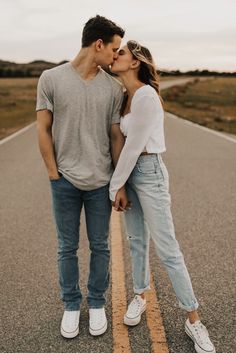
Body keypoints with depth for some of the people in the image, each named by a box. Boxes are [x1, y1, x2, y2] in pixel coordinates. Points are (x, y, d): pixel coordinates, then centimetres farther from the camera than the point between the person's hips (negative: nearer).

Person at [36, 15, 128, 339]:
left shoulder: (113, 88, 0)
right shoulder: (51, 79, -5)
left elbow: (116, 137, 3)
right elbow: (43, 130, -2)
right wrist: (54, 174, -5)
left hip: (100, 183, 2)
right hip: (65, 181, -1)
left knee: (99, 246, 12)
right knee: (68, 248, 12)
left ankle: (97, 303, 32)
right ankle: (71, 304, 31)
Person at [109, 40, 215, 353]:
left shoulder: (146, 95, -18)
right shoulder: (125, 96, 8)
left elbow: (134, 146, -18)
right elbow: (124, 141, 8)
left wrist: (114, 187, -11)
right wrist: (118, 183, 2)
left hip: (149, 172, -8)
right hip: (129, 172, 8)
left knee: (167, 249, -3)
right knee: (136, 240, 17)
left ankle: (193, 319, 11)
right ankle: (141, 295, 36)